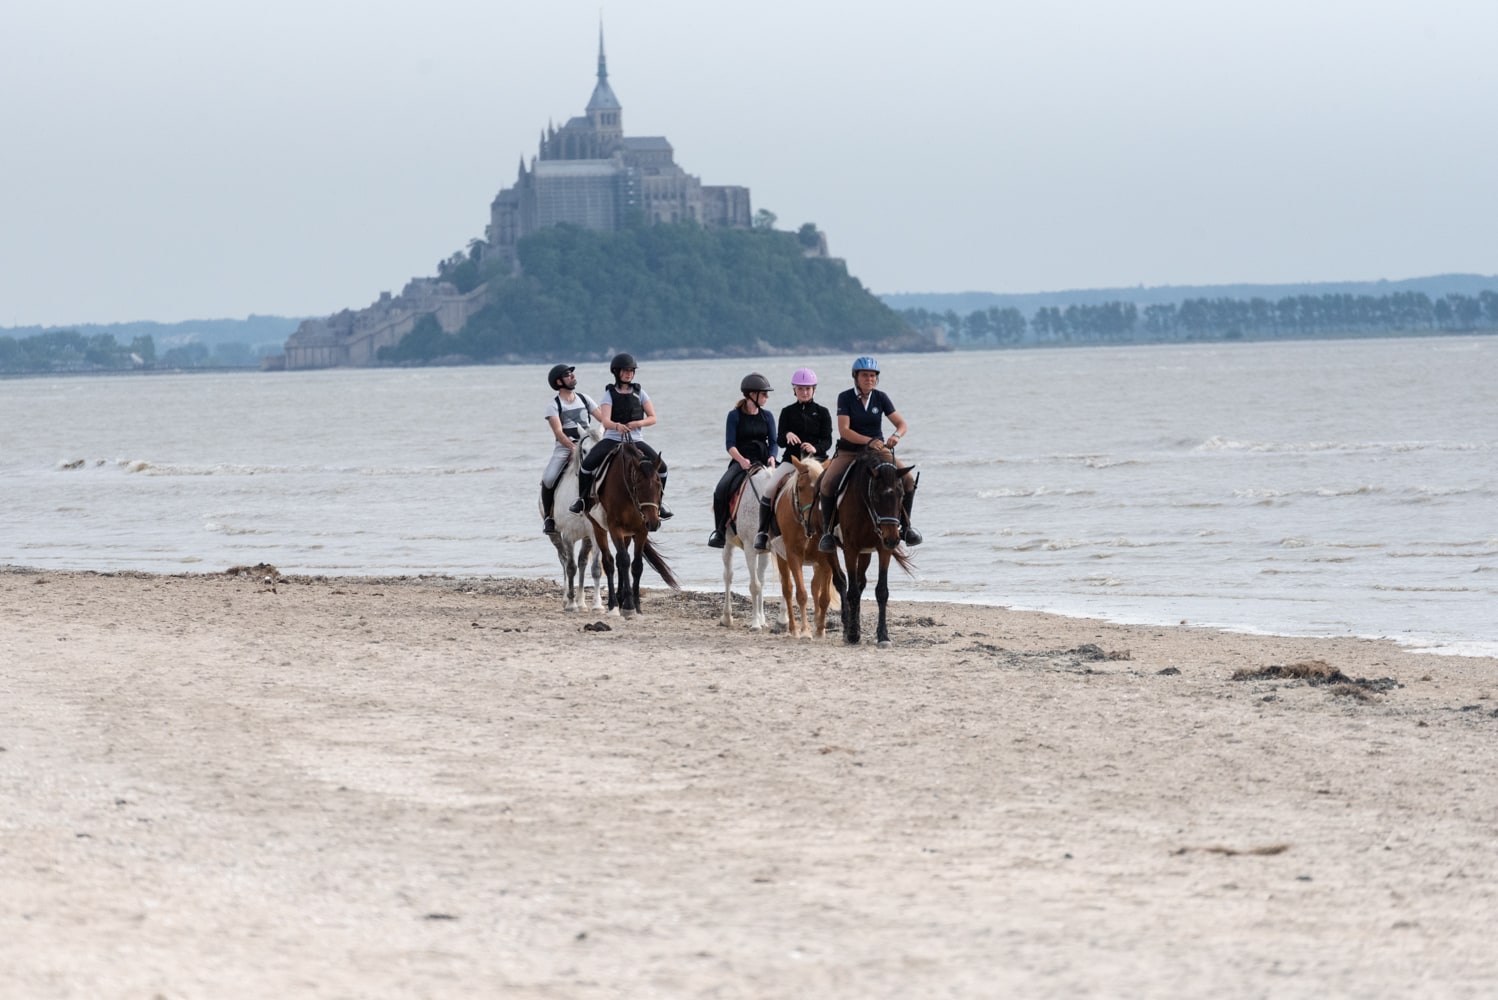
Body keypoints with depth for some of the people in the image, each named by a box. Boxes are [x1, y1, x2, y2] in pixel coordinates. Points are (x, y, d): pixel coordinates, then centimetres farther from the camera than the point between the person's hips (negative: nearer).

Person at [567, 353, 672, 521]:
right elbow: (605, 421, -15)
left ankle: (659, 502, 5)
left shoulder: (639, 393, 7)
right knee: (588, 463, -25)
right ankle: (582, 499, -4)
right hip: (613, 439, -2)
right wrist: (617, 426, -37)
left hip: (635, 440, 2)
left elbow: (653, 418, 5)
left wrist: (638, 423, -16)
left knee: (660, 466, -16)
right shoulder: (610, 394, 0)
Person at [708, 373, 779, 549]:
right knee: (722, 489, -27)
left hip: (763, 460, 2)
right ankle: (719, 530, -12)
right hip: (740, 461, -2)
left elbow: (773, 442, 7)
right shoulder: (735, 415, 1)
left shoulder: (767, 416, 11)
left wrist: (772, 458, -15)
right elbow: (730, 444, -5)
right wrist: (741, 460, -24)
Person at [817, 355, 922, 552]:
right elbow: (844, 430, -15)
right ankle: (828, 531, -14)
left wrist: (897, 435, -23)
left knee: (907, 480, -17)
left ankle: (905, 526, 1)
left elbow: (902, 424, 1)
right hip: (848, 452, -3)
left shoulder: (880, 397, 3)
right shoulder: (845, 398, -5)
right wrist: (869, 440, -28)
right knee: (828, 483, -29)